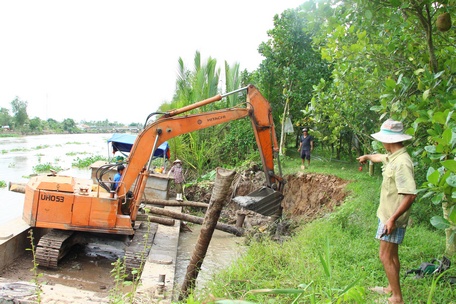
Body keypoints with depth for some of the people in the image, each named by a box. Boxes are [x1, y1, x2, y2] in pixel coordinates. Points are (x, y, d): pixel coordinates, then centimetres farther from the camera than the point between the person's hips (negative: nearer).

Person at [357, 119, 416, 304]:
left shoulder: (401, 163, -26)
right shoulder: (392, 157, 5)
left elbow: (410, 195, -30)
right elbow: (381, 157, 31)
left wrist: (393, 219, -29)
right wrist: (367, 157, 51)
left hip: (392, 218, -10)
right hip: (387, 214, 10)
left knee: (385, 256, -2)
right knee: (392, 254, 21)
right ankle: (391, 288, 36)